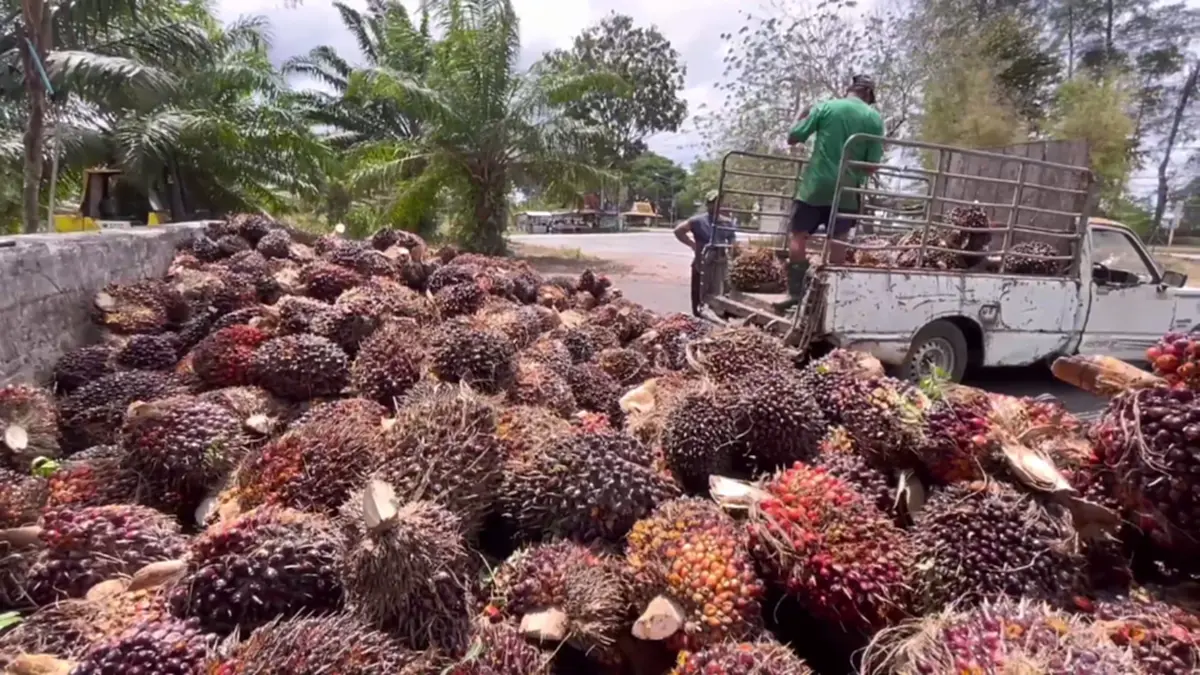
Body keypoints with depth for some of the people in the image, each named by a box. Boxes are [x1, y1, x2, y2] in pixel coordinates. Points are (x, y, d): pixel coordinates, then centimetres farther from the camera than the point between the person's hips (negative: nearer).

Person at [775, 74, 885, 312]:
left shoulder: (825, 107, -1)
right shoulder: (875, 119, 2)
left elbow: (792, 138, 2)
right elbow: (873, 163, 0)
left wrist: (802, 117, 19)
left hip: (815, 184, -2)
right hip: (847, 189, 2)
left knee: (798, 236, 4)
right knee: (837, 242, 7)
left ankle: (795, 292, -2)